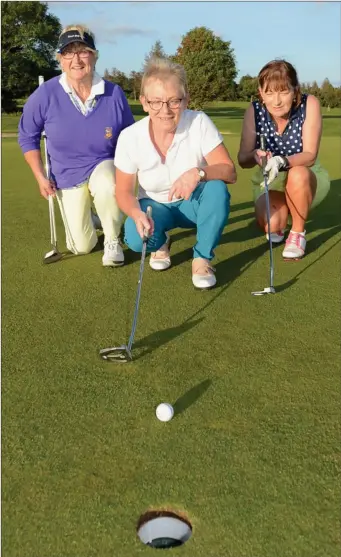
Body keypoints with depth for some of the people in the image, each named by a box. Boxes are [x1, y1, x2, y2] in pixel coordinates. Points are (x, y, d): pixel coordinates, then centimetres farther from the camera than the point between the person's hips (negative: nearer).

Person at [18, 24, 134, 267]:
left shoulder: (114, 93, -15)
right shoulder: (46, 94, -16)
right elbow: (28, 136, -1)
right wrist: (40, 177, -7)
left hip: (104, 165, -1)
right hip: (67, 176, 1)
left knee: (106, 185, -41)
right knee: (82, 247, 4)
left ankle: (113, 241, -12)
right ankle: (87, 216, 42)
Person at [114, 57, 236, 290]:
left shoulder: (200, 123, -22)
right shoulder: (130, 137, -20)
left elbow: (230, 172, -23)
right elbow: (124, 191, -10)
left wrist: (199, 172, -45)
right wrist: (137, 214, -33)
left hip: (194, 202, 0)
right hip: (155, 205, 0)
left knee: (217, 189, -33)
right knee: (136, 238, -31)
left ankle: (202, 258, -14)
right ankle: (161, 242, 8)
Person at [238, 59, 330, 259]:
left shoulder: (310, 104, -20)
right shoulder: (254, 111, -15)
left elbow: (310, 155, -24)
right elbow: (243, 160, -15)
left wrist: (282, 161, -44)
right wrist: (255, 156, -39)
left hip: (306, 179, -1)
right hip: (270, 180, 1)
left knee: (297, 174, -37)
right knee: (270, 225, -28)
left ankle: (298, 233, -11)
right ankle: (284, 213, 13)